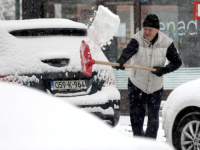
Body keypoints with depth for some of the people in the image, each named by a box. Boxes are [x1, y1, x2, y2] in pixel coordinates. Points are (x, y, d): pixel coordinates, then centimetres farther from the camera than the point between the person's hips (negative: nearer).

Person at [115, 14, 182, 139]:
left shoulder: (166, 43, -8)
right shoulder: (137, 40, -16)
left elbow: (177, 62, -1)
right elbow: (128, 51, -37)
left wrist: (164, 70, -20)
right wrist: (121, 61, -59)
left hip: (156, 87, 1)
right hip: (136, 85, -1)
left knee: (153, 118, 3)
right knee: (136, 116, 3)